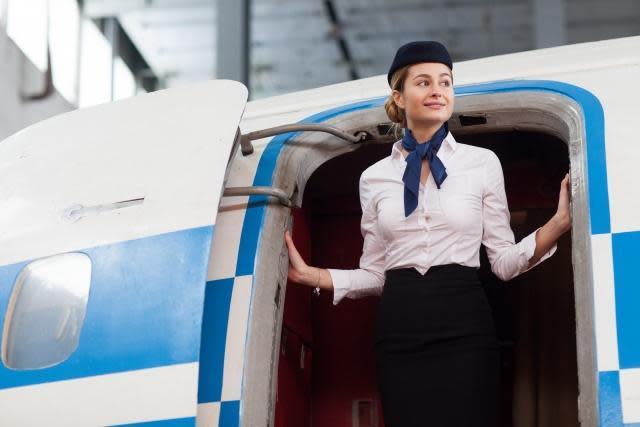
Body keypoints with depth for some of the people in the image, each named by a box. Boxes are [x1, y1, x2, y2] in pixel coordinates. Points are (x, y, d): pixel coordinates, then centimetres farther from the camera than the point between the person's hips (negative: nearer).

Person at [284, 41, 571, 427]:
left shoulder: (482, 162, 6)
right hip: (400, 332, 2)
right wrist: (311, 275, 2)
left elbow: (504, 262, 4)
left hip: (463, 327, -1)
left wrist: (559, 223, -10)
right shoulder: (375, 177, 11)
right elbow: (375, 274, 13)